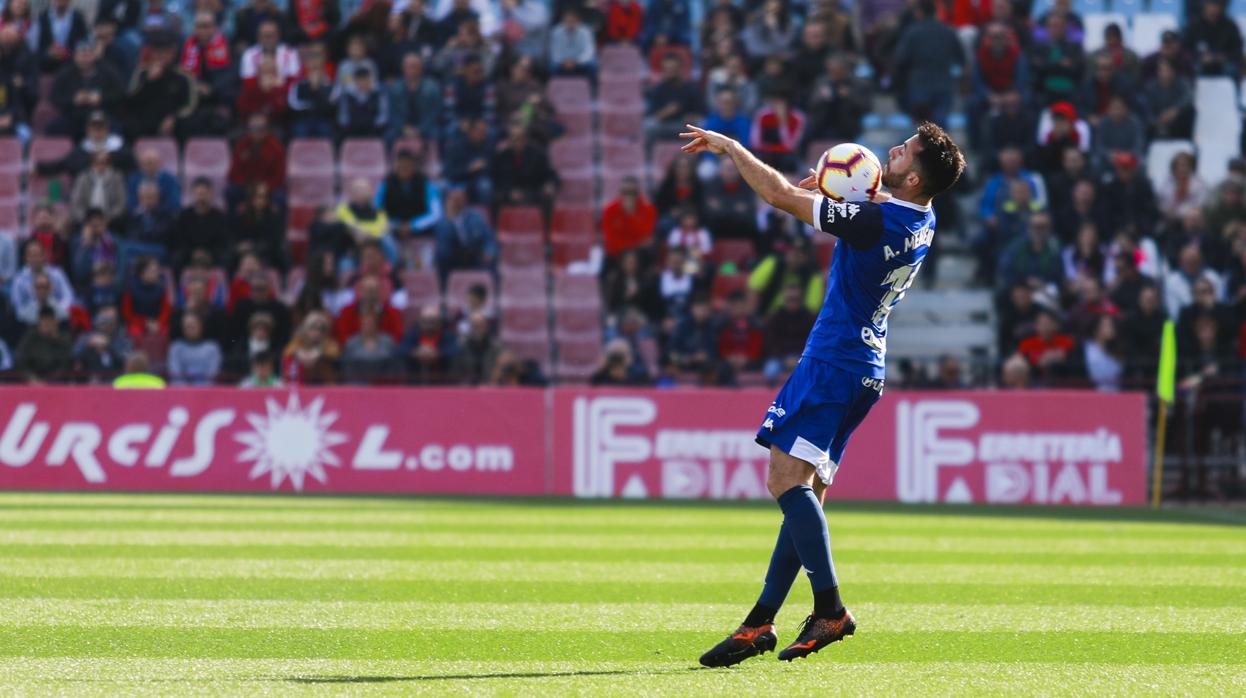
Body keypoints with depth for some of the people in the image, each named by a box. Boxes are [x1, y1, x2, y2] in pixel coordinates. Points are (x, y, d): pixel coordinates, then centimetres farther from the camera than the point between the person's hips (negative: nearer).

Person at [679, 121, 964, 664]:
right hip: (864, 368, 10)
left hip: (835, 364, -10)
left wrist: (728, 146, -2)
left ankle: (829, 608, -20)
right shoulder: (921, 222, 6)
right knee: (804, 491, 9)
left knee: (787, 477, -15)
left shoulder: (876, 221, -21)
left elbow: (781, 195, -16)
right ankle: (761, 622, 11)